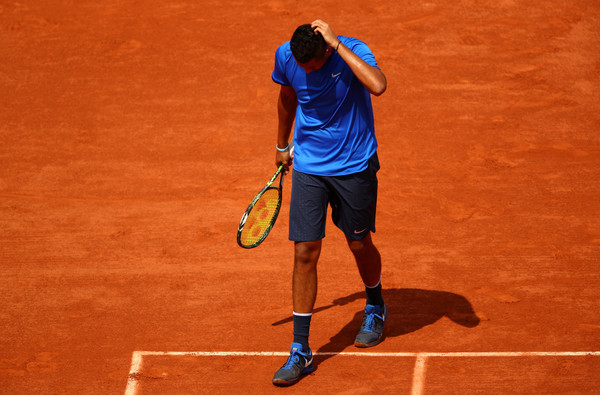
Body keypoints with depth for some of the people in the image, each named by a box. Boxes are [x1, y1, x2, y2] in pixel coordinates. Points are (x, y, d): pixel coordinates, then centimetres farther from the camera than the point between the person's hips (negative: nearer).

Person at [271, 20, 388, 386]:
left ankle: (376, 308, 46)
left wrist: (337, 44, -40)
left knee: (359, 244, 13)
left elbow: (378, 86, -44)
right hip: (308, 167, 2)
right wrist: (283, 145, 24)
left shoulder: (353, 52, -22)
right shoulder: (286, 57, -10)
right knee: (305, 252, -5)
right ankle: (301, 351, -1)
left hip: (355, 166, -2)